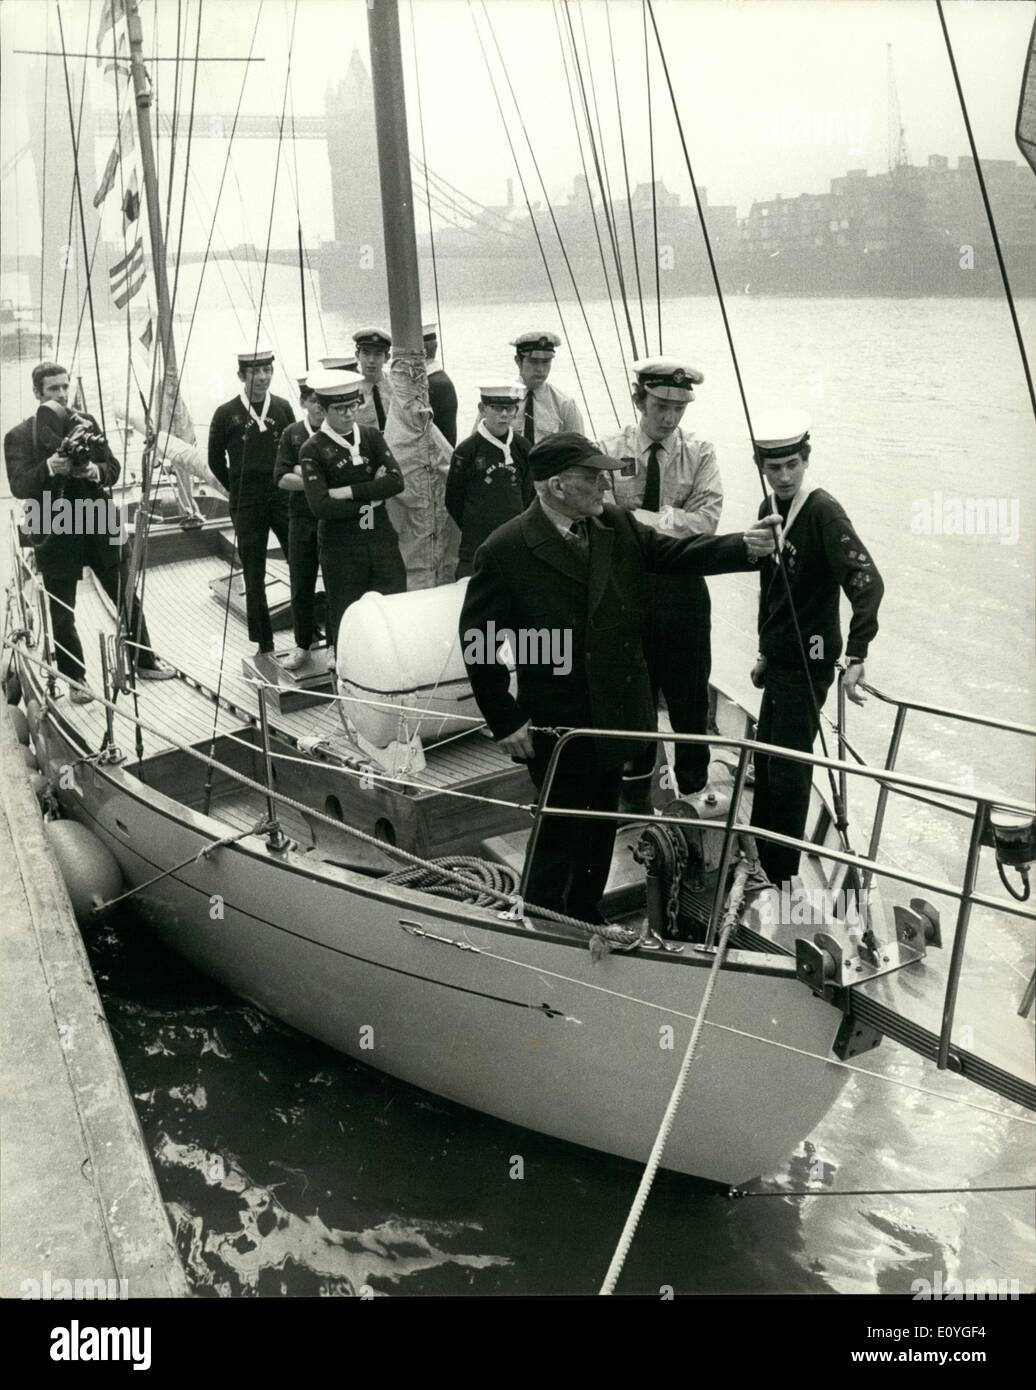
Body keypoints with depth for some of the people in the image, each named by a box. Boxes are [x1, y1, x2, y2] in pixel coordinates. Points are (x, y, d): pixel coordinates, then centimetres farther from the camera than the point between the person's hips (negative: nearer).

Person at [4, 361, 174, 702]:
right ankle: (75, 681, 21)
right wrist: (49, 468, -31)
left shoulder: (87, 422, 5)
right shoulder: (19, 436, -5)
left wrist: (95, 471, -18)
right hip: (56, 535, -3)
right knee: (62, 615, 6)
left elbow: (113, 468, 5)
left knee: (128, 599, 13)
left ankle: (145, 661, 29)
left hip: (100, 528, 3)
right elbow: (19, 487, -14)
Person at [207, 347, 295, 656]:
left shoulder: (282, 407, 4)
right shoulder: (226, 413, -2)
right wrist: (240, 490, 9)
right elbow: (215, 460, 8)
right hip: (247, 504, -1)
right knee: (254, 576, 4)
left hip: (284, 495, 1)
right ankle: (264, 644, 13)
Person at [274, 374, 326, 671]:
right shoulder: (292, 434, 3)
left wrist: (302, 472, -15)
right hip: (302, 519, 2)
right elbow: (281, 478, -4)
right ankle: (303, 644, 24)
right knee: (301, 584, 8)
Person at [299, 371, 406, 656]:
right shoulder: (313, 450, -6)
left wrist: (349, 491, -15)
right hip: (341, 547, -3)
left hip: (382, 539, 3)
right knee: (345, 619, 6)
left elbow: (396, 480, -8)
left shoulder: (371, 435, 6)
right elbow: (321, 507, -18)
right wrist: (372, 494, -10)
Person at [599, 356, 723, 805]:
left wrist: (641, 518, -19)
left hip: (682, 586, 0)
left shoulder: (700, 453, -2)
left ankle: (693, 785, 28)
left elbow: (706, 519, -14)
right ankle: (635, 791, 29)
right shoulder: (610, 452, -3)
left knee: (689, 690, 9)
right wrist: (672, 520, -17)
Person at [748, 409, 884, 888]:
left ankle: (782, 875, 11)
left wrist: (856, 656, -33)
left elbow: (867, 582, -26)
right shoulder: (768, 510, 6)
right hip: (780, 656, 8)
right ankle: (759, 854, 36)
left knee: (788, 767, -2)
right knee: (766, 756, 18)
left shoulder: (823, 511, -18)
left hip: (809, 659, -8)